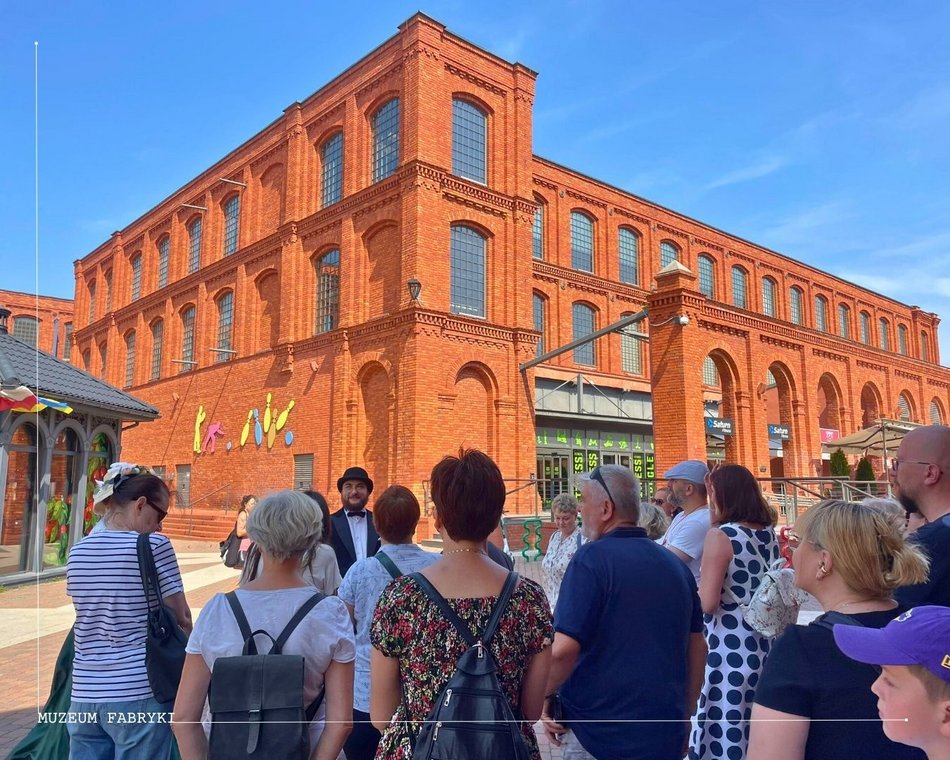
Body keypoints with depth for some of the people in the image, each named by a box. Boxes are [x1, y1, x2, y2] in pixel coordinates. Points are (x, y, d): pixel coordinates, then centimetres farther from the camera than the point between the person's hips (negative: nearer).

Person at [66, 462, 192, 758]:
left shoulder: (77, 552, 7)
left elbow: (91, 617, 13)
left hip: (85, 693, 6)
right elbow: (181, 620, -6)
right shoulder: (154, 546, -12)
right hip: (139, 692, -5)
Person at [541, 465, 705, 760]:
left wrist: (547, 697, -6)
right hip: (666, 735, 6)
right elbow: (697, 647, 10)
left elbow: (564, 649, -22)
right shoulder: (676, 565, 4)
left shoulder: (592, 558, -15)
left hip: (598, 734, -6)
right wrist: (683, 715, 19)